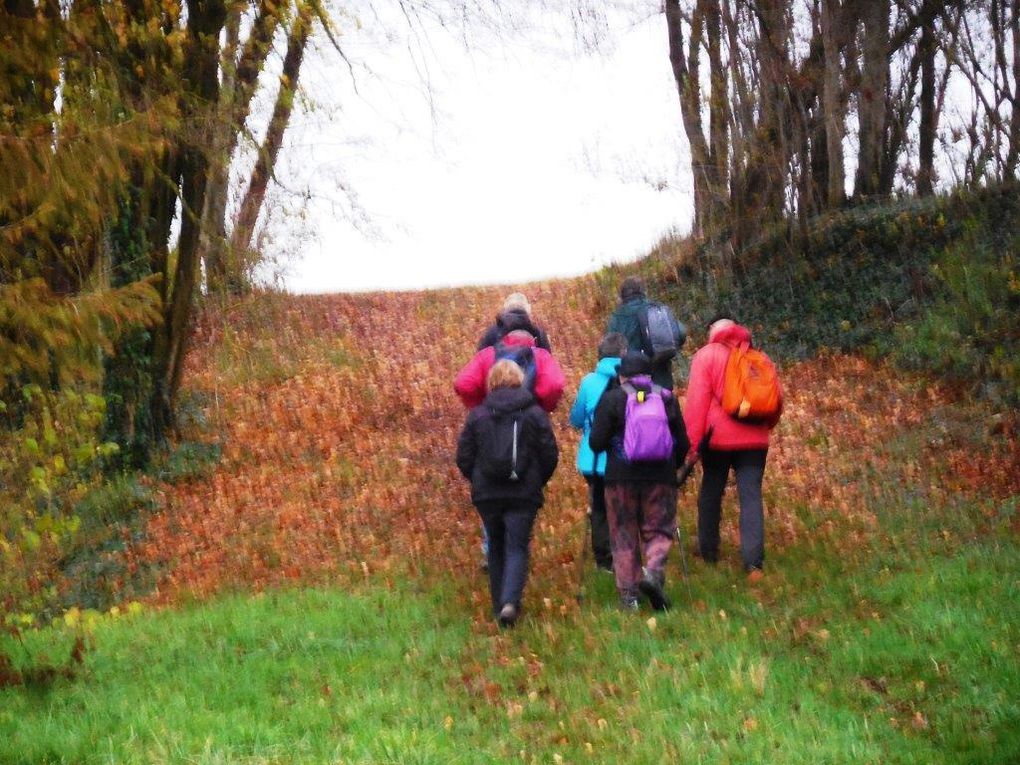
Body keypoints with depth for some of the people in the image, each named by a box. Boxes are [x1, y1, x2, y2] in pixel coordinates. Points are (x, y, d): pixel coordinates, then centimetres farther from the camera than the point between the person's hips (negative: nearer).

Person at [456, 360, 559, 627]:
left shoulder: (477, 415, 1)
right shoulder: (535, 414, -2)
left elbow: (464, 457, 2)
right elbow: (550, 455, -1)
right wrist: (537, 482, 16)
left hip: (487, 494, 2)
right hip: (523, 495, -2)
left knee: (496, 549, 16)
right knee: (517, 548, 0)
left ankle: (499, 605, 18)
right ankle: (510, 602, -21)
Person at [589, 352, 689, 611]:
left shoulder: (611, 399, -2)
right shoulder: (667, 398, 6)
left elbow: (596, 442, -7)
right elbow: (683, 444, 6)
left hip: (621, 479, -1)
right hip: (661, 479, 1)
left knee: (624, 536, 7)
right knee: (659, 531, 8)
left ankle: (628, 593, 4)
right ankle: (654, 571, -18)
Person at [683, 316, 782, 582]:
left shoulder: (707, 355, -1)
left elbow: (697, 400, -10)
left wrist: (692, 441, -10)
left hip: (718, 438, -2)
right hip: (755, 439, 2)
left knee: (711, 491, 15)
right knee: (751, 496, -2)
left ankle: (708, 550, 25)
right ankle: (753, 560, -14)